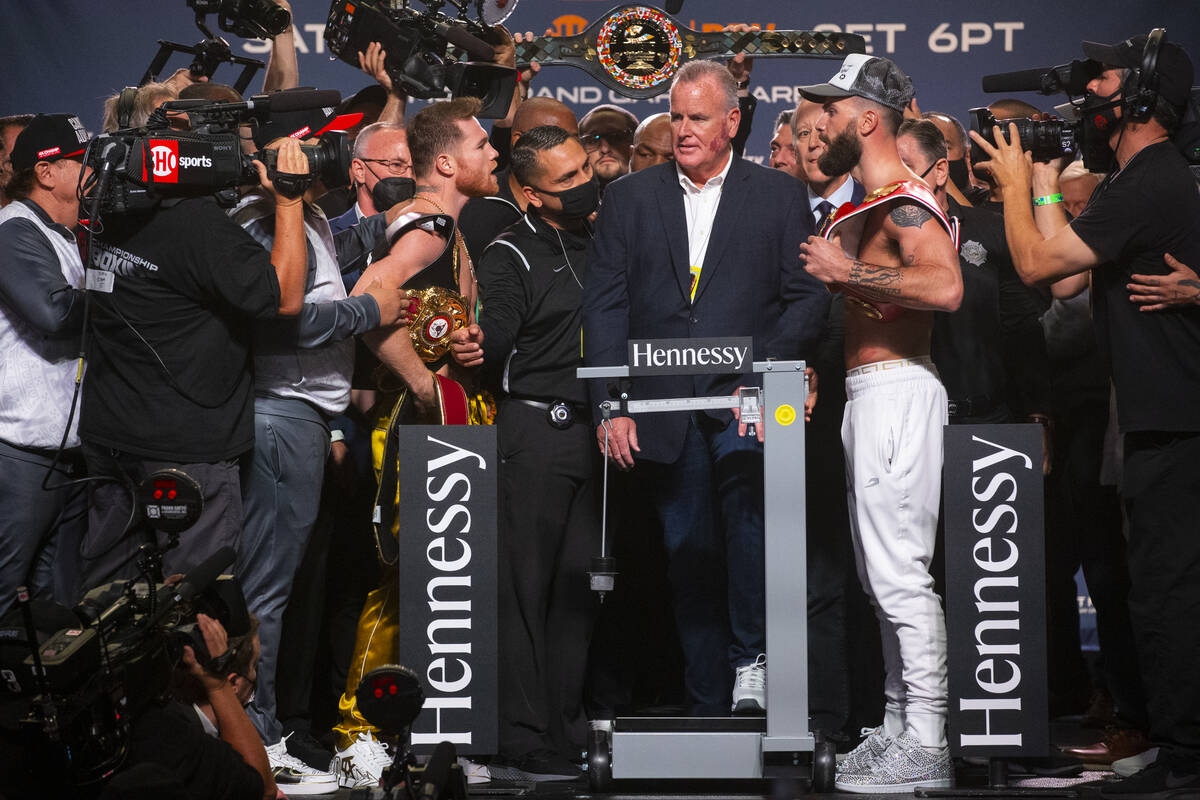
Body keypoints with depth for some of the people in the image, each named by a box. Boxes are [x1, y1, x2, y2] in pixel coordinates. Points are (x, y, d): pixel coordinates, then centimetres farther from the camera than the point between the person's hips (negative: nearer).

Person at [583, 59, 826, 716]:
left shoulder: (780, 195, 8)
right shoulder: (628, 199, 12)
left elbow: (808, 297, 3)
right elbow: (603, 306, 7)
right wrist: (610, 406, -2)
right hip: (664, 409, 2)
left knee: (749, 512, -27)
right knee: (689, 558, 3)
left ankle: (751, 657, -12)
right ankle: (708, 706, 11)